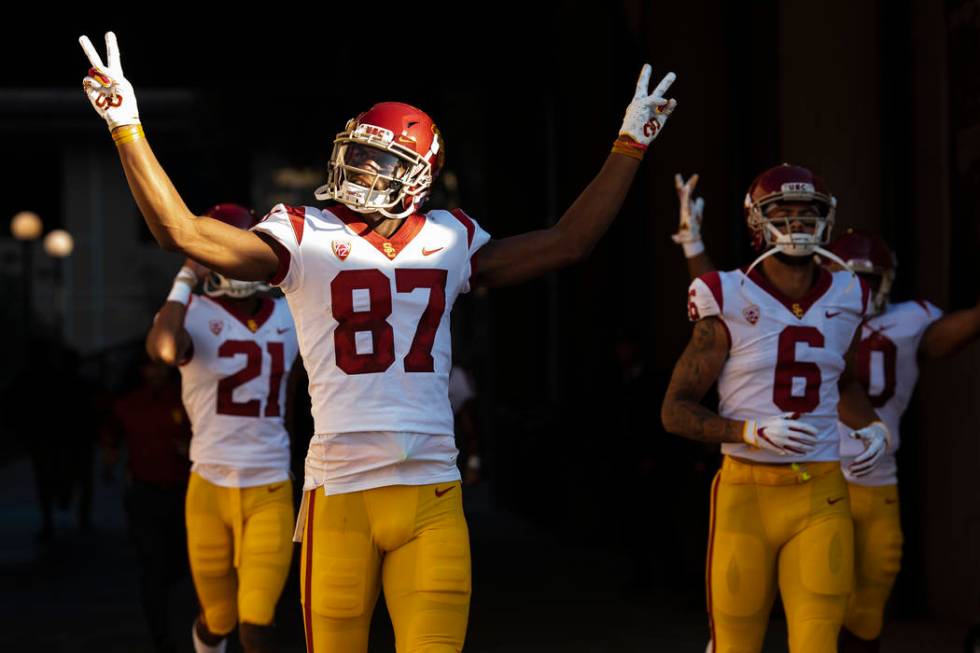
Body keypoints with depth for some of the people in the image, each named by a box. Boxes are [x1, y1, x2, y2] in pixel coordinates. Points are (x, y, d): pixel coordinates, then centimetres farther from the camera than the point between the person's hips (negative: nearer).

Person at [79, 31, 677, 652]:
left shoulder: (452, 240, 13)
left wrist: (629, 146, 20)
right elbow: (183, 231, -6)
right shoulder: (305, 237, 3)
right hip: (341, 490, -2)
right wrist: (127, 129, -10)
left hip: (432, 493, 2)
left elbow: (566, 243, 19)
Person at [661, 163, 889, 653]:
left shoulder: (844, 301, 7)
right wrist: (754, 432, -19)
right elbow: (675, 410, -5)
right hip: (747, 491, -3)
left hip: (820, 498, 3)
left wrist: (872, 427, 8)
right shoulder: (732, 305, -6)